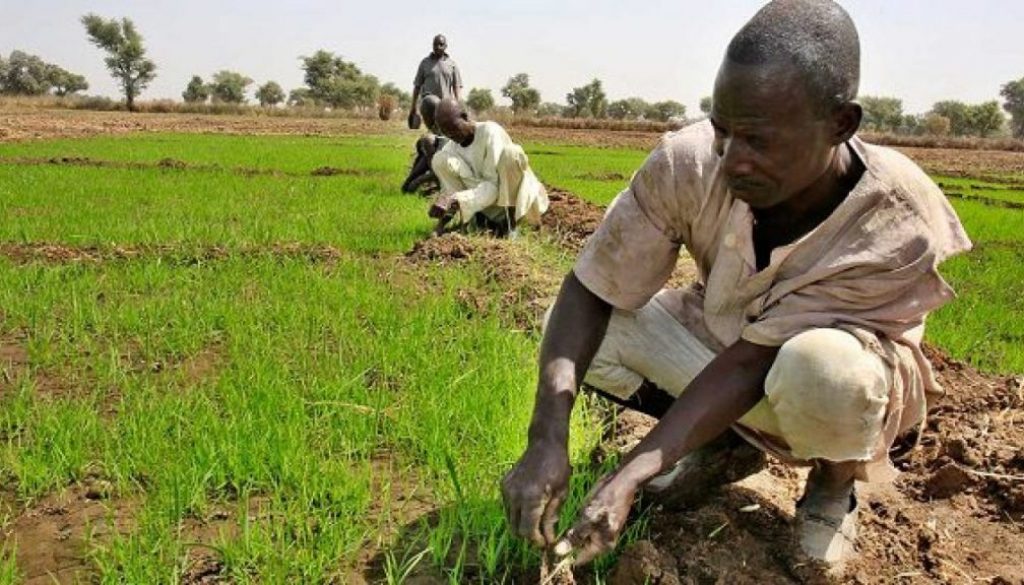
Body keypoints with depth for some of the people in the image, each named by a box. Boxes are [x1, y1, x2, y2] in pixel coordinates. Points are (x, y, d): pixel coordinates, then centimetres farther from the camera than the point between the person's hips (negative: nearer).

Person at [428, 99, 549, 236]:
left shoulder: (490, 132, -20)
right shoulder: (450, 148, -3)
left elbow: (493, 185, -27)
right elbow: (448, 189, -3)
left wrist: (456, 200, -38)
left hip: (514, 196, -4)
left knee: (511, 152, -34)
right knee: (440, 160, -13)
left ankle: (510, 222, -21)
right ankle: (480, 219, -8)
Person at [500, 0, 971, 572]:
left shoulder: (895, 225, -33)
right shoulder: (687, 164, -27)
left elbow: (755, 358, -33)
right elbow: (590, 292, -24)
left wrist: (631, 474, -38)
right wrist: (547, 438, -37)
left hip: (850, 367, -3)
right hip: (724, 335, 4)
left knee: (821, 365, -40)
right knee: (572, 332, -17)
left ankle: (834, 485, -2)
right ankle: (722, 439, 6)